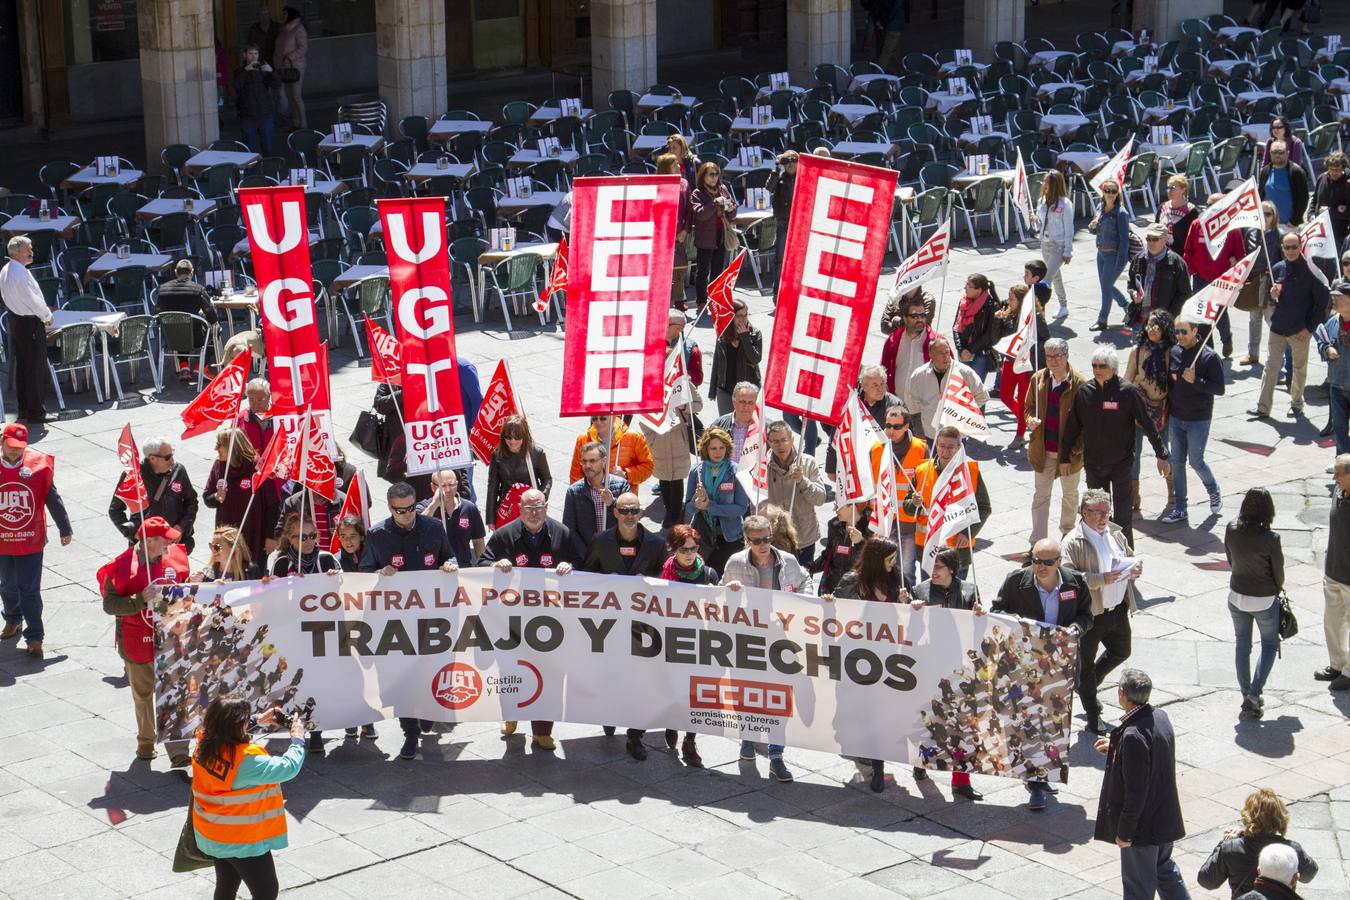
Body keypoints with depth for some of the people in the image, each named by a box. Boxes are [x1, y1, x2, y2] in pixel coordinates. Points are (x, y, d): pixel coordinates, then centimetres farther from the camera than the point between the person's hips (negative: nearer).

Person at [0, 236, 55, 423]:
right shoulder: (21, 275, -25)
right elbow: (33, 301, -20)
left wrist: (42, 309, 11)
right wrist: (47, 315, -2)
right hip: (30, 323, -10)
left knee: (21, 365, 16)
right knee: (36, 367, -2)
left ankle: (24, 408, 25)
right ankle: (35, 412, 2)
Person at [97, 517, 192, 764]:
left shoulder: (175, 557, 0)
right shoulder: (123, 566, -15)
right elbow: (109, 604, -18)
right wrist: (141, 599, -28)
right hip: (138, 642, -2)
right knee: (143, 695, 16)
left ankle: (177, 751, -8)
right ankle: (146, 741, 35)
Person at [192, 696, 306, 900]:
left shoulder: (204, 746, -10)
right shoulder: (246, 760, -33)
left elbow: (228, 733, 13)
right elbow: (289, 767, -27)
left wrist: (258, 721, 12)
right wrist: (297, 738, -12)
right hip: (243, 842, -8)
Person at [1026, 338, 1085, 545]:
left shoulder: (1078, 383, -13)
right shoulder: (1038, 379, -2)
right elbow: (1029, 407, 11)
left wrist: (1078, 448, -16)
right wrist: (1030, 420, -12)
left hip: (1069, 449, -2)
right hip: (1043, 448, 2)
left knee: (1070, 495, 17)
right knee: (1040, 496, 2)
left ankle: (1068, 533, 37)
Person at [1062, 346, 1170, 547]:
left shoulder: (1128, 392, -11)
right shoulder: (1085, 392, -2)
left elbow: (1147, 424, -6)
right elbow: (1072, 426, 7)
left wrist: (1161, 455, -4)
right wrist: (1064, 457, 10)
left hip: (1121, 463, -3)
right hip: (1093, 464, 3)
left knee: (1122, 515, 1)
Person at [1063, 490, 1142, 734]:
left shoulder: (1115, 533, 4)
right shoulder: (1074, 542, -17)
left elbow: (1130, 556, 18)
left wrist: (1135, 569, -5)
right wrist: (1102, 579, -32)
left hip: (1118, 610, 7)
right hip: (1090, 613, -7)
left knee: (1121, 652, 23)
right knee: (1086, 664, 9)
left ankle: (1087, 686, 47)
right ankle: (1093, 718, 21)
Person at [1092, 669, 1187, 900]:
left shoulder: (1133, 736, -29)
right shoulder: (1160, 717, -2)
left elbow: (1135, 791, -26)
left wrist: (1124, 832, -17)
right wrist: (1115, 747, 20)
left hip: (1143, 827, -8)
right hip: (1165, 818, 8)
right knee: (1164, 868, 26)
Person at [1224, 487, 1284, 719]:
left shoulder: (1231, 530, -13)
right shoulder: (1270, 538, -24)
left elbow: (1231, 561, 1)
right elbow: (1278, 571, -10)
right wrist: (1277, 590, 11)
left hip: (1237, 595, 4)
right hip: (1264, 600, -4)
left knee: (1242, 644, 20)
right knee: (1270, 645, 15)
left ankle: (1246, 696, 26)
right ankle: (1254, 695, 2)